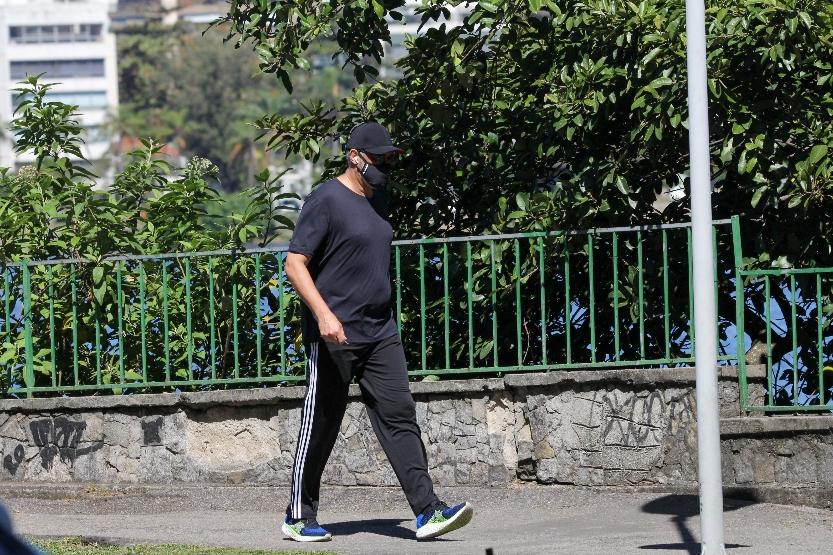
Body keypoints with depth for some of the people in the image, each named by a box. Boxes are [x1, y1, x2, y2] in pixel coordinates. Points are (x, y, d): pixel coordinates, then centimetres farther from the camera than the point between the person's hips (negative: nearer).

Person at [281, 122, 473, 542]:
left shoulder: (378, 198, 15)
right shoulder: (326, 200, -9)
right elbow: (295, 264, -14)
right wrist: (323, 314, -25)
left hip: (380, 332, 7)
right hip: (333, 334, -7)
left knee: (400, 417, -3)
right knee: (320, 428, 1)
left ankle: (427, 512, -9)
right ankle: (299, 518, 13)